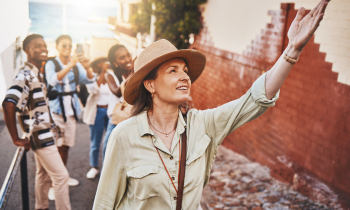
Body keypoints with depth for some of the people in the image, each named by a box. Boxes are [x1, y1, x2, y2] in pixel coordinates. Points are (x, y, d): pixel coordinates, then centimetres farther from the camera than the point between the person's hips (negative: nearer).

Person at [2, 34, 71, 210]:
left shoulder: (37, 74, 10)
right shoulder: (25, 75, -18)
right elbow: (8, 105, -29)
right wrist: (16, 139, -23)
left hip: (43, 134, 9)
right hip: (39, 135, -9)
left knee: (44, 174, 20)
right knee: (61, 176, -4)